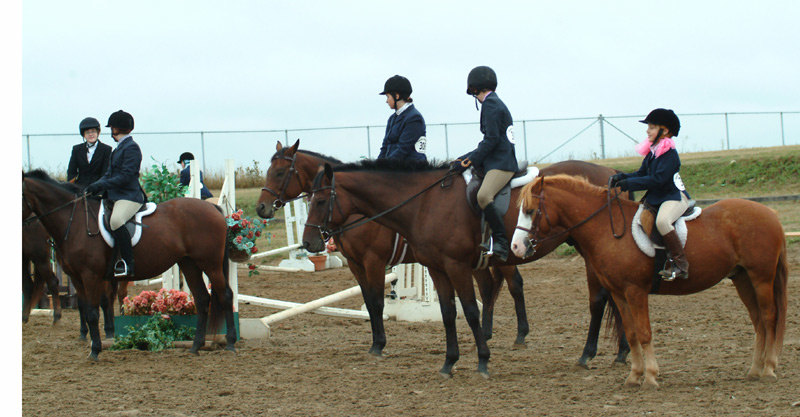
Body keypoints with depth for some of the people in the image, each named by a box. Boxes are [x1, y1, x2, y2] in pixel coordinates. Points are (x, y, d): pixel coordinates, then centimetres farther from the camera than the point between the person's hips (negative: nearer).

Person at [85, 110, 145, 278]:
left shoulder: (131, 148, -11)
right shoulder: (119, 148, 20)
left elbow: (125, 177, -19)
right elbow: (110, 174, 23)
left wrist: (100, 185, -19)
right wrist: (96, 186, 5)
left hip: (130, 196, -11)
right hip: (117, 196, 11)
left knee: (115, 220, -36)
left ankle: (128, 264, -34)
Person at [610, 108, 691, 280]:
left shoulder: (669, 153, -17)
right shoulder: (651, 151, 10)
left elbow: (657, 180, -24)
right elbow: (642, 173, 15)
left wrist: (629, 183, -22)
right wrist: (622, 177, -3)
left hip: (674, 197, -10)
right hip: (654, 198, 10)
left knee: (662, 221, -37)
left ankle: (680, 265, -32)